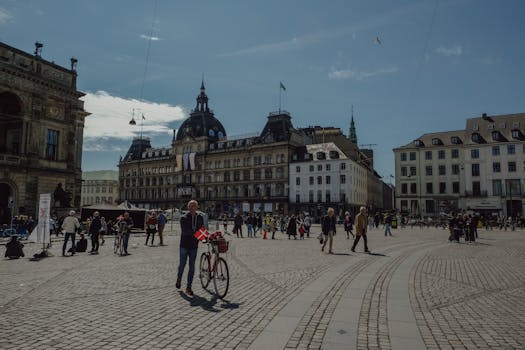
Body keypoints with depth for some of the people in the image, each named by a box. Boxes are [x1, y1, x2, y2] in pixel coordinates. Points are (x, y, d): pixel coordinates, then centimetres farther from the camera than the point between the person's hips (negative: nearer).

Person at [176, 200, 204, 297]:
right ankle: (179, 280, 38)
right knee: (182, 265, 9)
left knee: (192, 267, 3)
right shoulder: (183, 218, -6)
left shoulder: (200, 218, 6)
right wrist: (194, 232, -34)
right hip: (184, 245, -2)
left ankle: (188, 288, 12)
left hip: (194, 246, 2)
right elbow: (184, 231, -19)